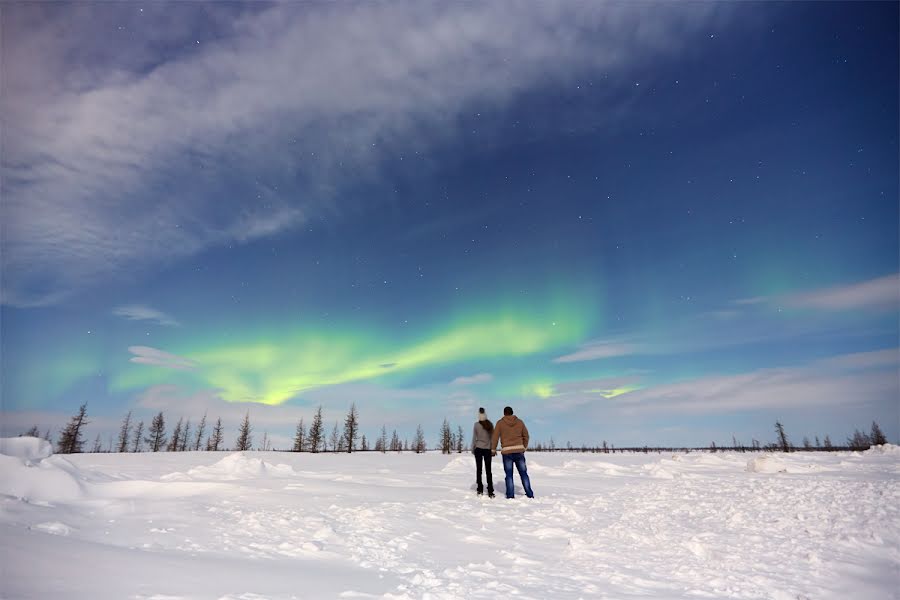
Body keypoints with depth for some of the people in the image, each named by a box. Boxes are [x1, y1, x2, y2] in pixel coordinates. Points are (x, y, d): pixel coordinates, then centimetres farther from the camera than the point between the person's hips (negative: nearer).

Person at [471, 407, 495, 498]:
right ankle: (490, 491, 2)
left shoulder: (476, 424, -8)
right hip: (488, 449, 1)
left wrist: (473, 449, 8)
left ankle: (480, 490, 12)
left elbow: (474, 438, -4)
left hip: (478, 449, -1)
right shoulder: (490, 424, -4)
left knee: (479, 469, 10)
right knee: (488, 470, 7)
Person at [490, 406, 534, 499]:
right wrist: (524, 448, 24)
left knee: (509, 474, 6)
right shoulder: (520, 422, 8)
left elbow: (495, 437, -1)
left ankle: (510, 495, 5)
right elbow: (526, 436, 13)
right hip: (519, 450, 2)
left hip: (507, 452, -2)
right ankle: (529, 494, 13)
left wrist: (493, 450, 9)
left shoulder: (500, 423, 1)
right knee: (523, 473, 11)